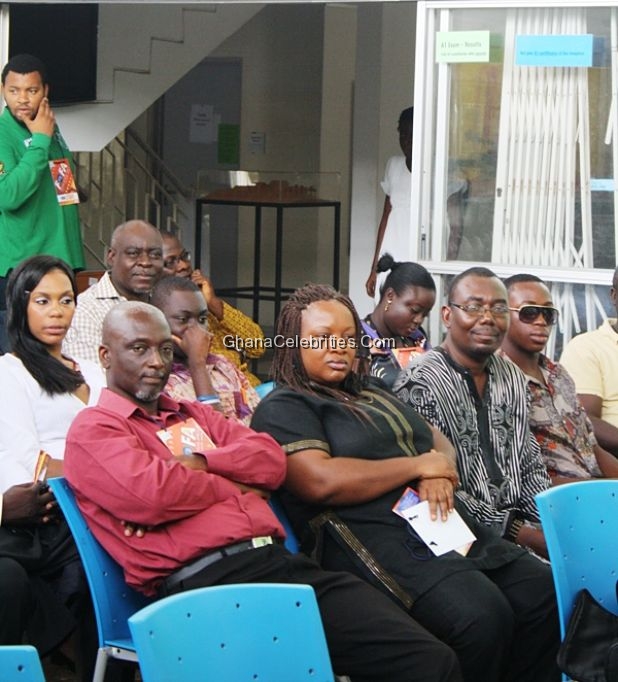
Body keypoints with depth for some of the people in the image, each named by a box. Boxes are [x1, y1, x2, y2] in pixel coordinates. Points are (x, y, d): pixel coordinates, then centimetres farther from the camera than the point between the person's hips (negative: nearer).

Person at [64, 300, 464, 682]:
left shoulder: (194, 416, 31)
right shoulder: (93, 430, 9)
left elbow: (271, 460, 17)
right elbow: (152, 494, -11)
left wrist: (200, 463, 0)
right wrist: (234, 483, 7)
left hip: (282, 563, 7)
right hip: (205, 587, -7)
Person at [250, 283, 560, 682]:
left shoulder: (374, 395, 27)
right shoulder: (283, 409, 1)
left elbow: (441, 443, 24)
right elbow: (321, 481, -15)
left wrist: (440, 476, -3)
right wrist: (419, 466, -7)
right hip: (376, 540, -8)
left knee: (546, 594, -9)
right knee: (483, 615, -31)